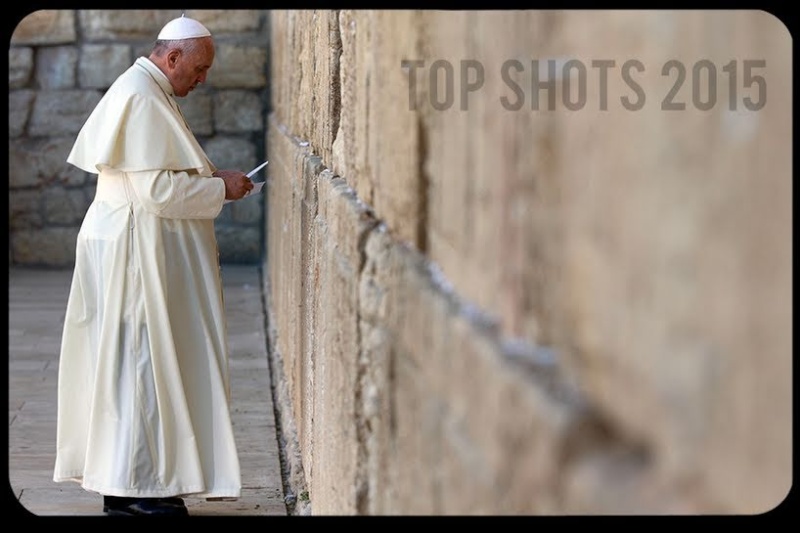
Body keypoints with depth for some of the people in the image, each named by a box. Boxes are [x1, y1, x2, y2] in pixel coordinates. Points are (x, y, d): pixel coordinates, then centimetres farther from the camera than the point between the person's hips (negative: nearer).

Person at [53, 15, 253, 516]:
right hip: (139, 250, -11)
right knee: (143, 362, -6)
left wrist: (210, 177, 11)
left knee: (137, 362, 11)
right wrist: (219, 187, -14)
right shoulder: (141, 99, -18)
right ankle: (133, 487, -1)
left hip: (146, 248, 11)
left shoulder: (147, 93, 16)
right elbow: (155, 188, -23)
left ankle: (126, 481, 16)